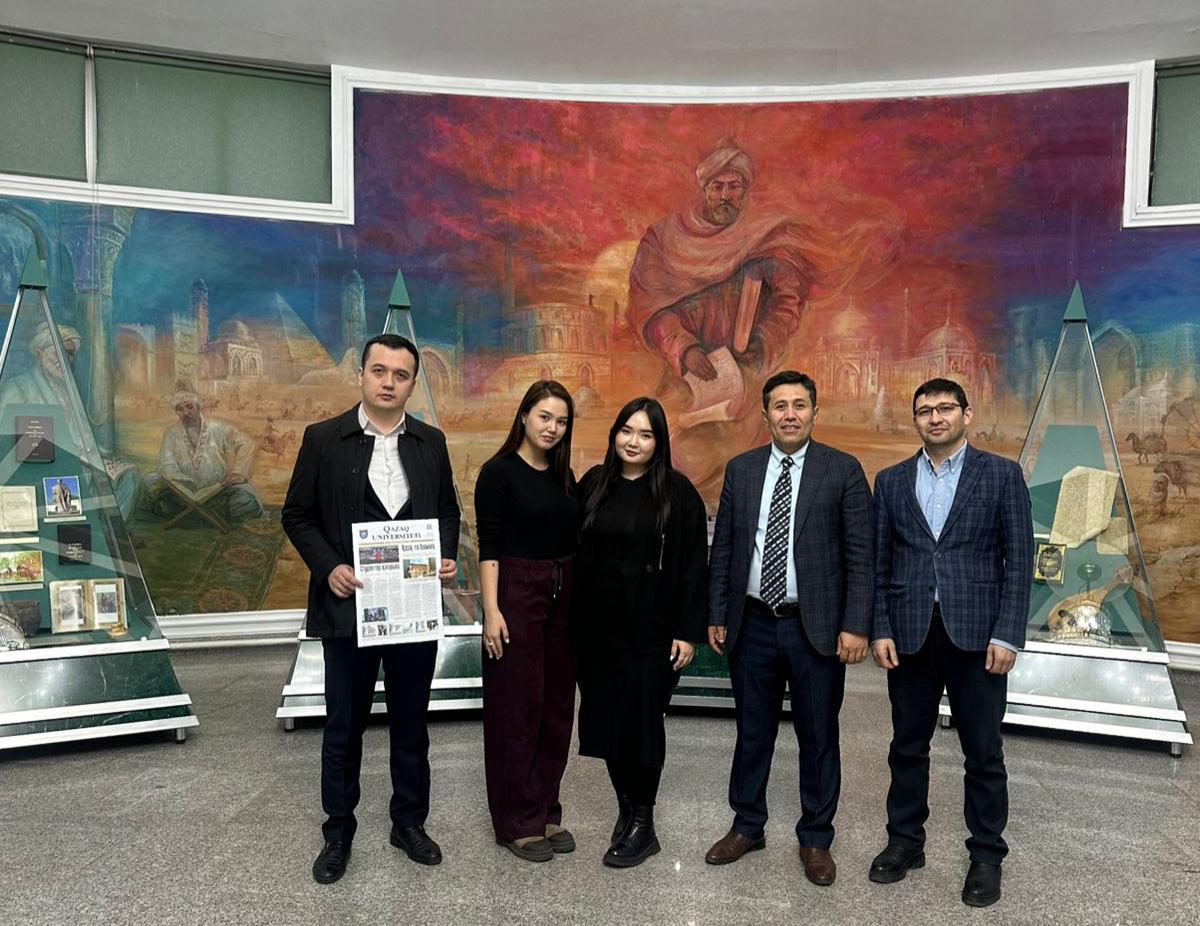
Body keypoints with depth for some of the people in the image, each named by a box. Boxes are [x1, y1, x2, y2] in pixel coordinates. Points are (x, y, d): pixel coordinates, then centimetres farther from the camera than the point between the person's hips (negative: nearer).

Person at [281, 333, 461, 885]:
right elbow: (297, 515, 0)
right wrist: (329, 568, -14)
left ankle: (410, 823, 33)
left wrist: (447, 557, -6)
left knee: (411, 723, 15)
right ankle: (338, 833, 31)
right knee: (344, 726, 12)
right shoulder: (323, 439, -4)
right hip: (347, 606, -2)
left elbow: (448, 510, 12)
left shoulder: (431, 442, 4)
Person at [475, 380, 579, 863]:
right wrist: (492, 610, -17)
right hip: (516, 595, -6)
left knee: (557, 706, 12)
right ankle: (516, 822, 17)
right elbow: (488, 546, -11)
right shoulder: (499, 472, -7)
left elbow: (573, 541, 13)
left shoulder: (564, 476, 10)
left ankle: (546, 811, 27)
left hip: (564, 597, 6)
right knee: (516, 709, 3)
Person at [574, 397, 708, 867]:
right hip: (597, 627, 4)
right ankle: (625, 806, 30)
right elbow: (576, 553, 7)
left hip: (652, 630, -4)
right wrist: (571, 617, 4)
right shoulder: (593, 484, 5)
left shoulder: (677, 492, -6)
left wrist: (688, 631, -10)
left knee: (641, 722, 3)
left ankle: (642, 824, 20)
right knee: (606, 719, 11)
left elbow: (694, 565, -6)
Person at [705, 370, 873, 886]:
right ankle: (747, 826, 34)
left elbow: (860, 555, -6)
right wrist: (717, 615, 5)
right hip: (752, 625, 3)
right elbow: (723, 549, 8)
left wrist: (855, 625, -11)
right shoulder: (740, 470, 5)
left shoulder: (843, 471, -4)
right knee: (752, 732, 15)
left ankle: (815, 839, 29)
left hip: (816, 628, -2)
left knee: (818, 737, 10)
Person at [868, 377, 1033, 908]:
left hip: (977, 634, -2)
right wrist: (880, 630, -1)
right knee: (907, 746, 13)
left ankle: (986, 855, 26)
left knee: (984, 753, 9)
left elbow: (1019, 559, -3)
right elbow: (879, 562, 6)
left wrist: (1007, 635, -9)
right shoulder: (891, 481, 7)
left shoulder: (1001, 475, 1)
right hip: (909, 634, 2)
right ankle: (905, 842, 29)